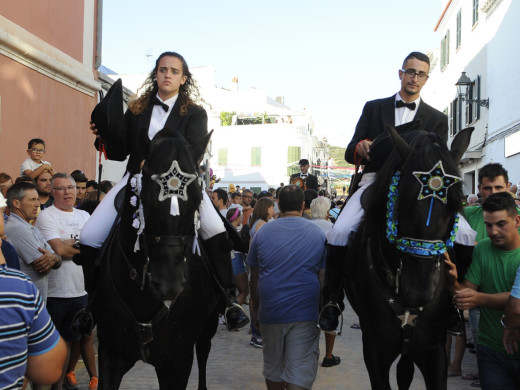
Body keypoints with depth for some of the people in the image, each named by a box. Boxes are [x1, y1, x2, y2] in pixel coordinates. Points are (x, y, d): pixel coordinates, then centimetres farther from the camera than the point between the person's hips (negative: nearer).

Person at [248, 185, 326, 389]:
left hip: (270, 312, 2)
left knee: (273, 368, 17)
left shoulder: (262, 233, 3)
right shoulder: (318, 234, 1)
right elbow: (323, 278, 0)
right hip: (305, 314, -1)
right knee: (300, 372, 1)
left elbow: (254, 278, 7)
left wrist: (257, 308, 18)